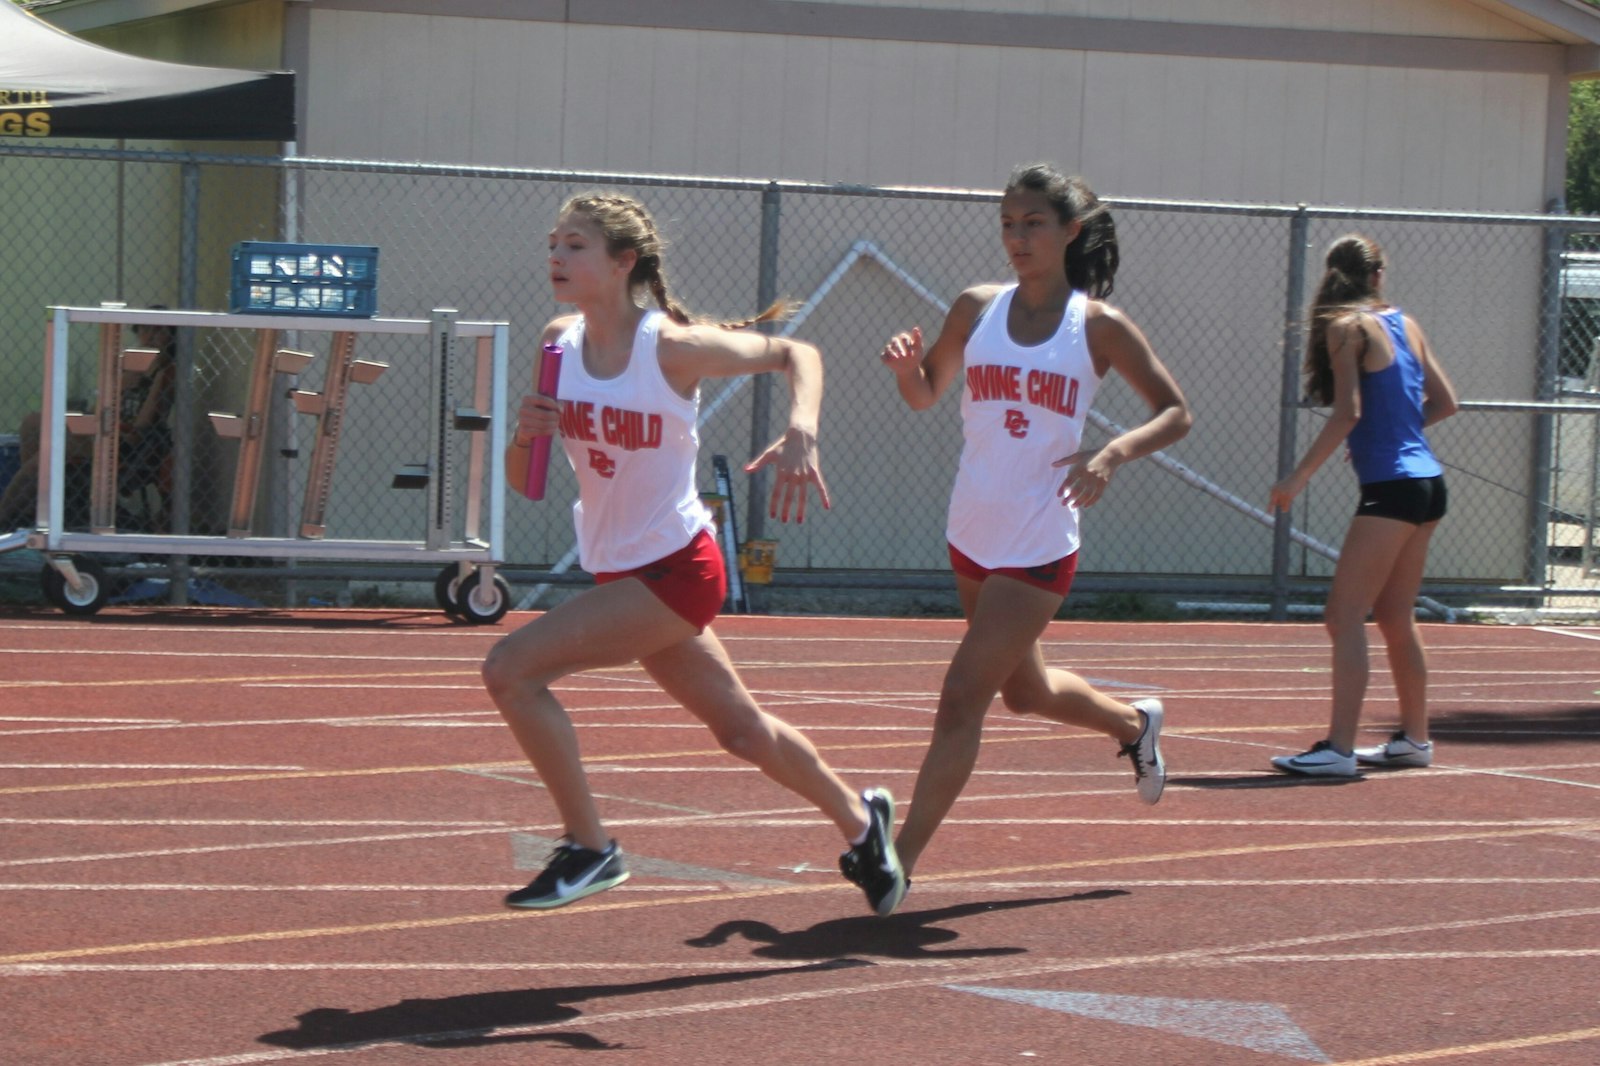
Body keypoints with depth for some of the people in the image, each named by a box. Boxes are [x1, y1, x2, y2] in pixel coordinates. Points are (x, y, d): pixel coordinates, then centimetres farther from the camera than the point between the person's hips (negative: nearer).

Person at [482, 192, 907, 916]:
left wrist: (801, 434, -22)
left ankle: (590, 849, -7)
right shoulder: (559, 342, -1)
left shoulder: (673, 349, -18)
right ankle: (859, 820, 43)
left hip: (675, 570, -7)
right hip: (620, 573, 7)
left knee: (510, 669, -19)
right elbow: (521, 480, 6)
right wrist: (526, 433, -17)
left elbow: (795, 353, -4)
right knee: (740, 731, 20)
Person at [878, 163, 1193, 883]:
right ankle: (1134, 724, 52)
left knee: (962, 698, -12)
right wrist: (905, 368, -10)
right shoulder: (976, 309, 3)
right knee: (1024, 692, 23)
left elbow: (1175, 413, -3)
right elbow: (926, 395, 14)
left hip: (1039, 546, -6)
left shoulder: (1098, 326, -8)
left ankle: (901, 862, -7)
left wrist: (1113, 453, -22)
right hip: (972, 534, 6)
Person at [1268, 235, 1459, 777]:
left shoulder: (1346, 326, -8)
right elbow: (1445, 400, 15)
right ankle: (1414, 738, 26)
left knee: (1345, 616, -10)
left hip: (1391, 487, -8)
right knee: (1396, 619, 19)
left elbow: (1348, 412, -16)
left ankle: (1339, 748, -17)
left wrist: (1298, 476, -13)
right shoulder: (1405, 324, 11)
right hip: (1427, 482, 8)